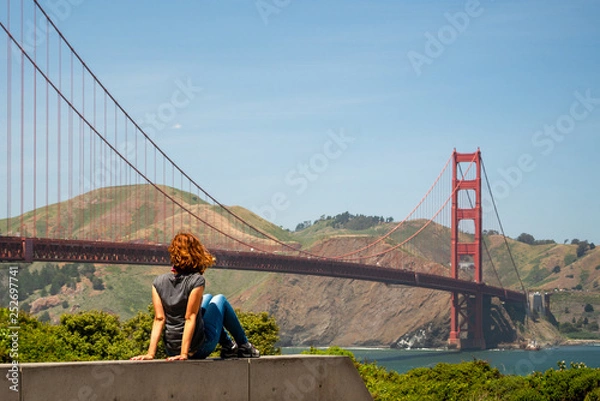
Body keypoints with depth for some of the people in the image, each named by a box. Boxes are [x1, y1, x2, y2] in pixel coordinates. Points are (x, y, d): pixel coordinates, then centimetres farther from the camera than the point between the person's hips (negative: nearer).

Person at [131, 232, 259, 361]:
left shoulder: (158, 282, -5)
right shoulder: (196, 281, -18)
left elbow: (159, 319, -10)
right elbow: (190, 318, -21)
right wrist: (184, 354, -20)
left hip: (172, 349, 5)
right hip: (198, 349, -5)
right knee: (220, 300, 21)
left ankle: (228, 346, 39)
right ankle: (244, 347, 31)